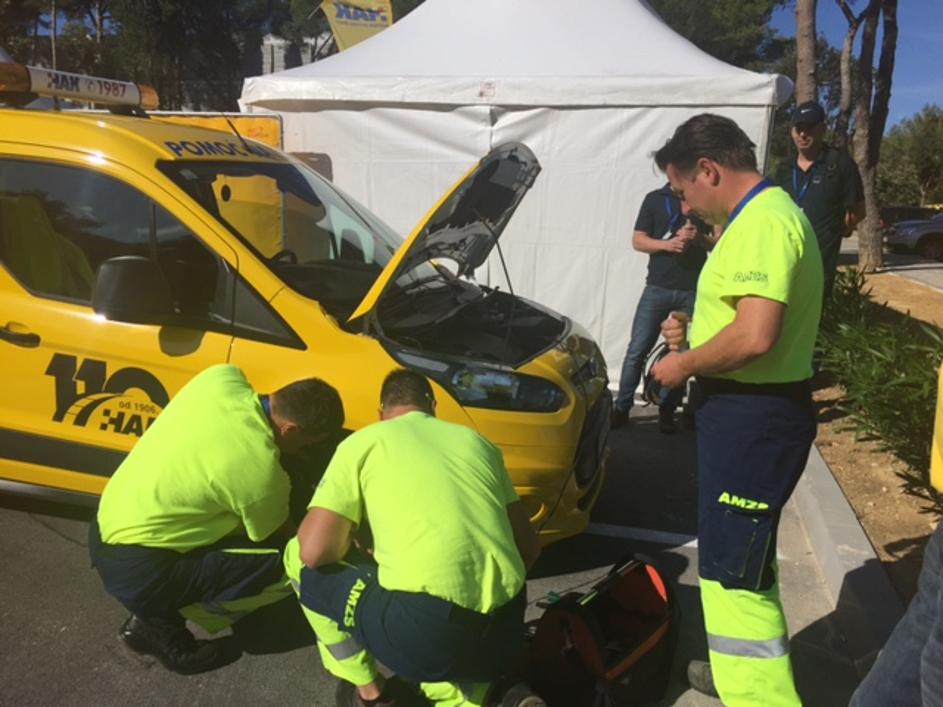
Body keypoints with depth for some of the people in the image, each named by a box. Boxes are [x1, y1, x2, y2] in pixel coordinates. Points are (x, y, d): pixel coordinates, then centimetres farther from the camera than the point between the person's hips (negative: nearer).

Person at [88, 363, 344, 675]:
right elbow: (276, 537, -1)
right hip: (138, 571, -8)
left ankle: (157, 610, 16)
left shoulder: (222, 378, -8)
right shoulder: (262, 472, -23)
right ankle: (162, 624, 4)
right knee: (286, 566, -12)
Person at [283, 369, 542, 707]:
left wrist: (351, 535, 22)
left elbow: (314, 551, 0)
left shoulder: (364, 441, 8)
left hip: (424, 631, -5)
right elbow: (528, 545, 22)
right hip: (504, 635, 5)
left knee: (299, 558, 18)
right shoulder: (476, 440, 20)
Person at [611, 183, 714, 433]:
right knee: (637, 350, -3)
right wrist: (667, 244, -15)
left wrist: (698, 238, -14)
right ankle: (621, 407, 5)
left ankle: (667, 409, 15)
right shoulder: (655, 198, 8)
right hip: (657, 287, -1)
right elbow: (638, 240, 2)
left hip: (693, 290, 1)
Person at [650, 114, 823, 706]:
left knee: (733, 572, -4)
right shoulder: (765, 215, 15)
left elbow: (755, 337, -30)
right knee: (743, 555, 25)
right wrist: (694, 334, 10)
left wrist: (686, 364, -16)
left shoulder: (764, 221, -20)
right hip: (753, 410, 12)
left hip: (754, 418, -12)